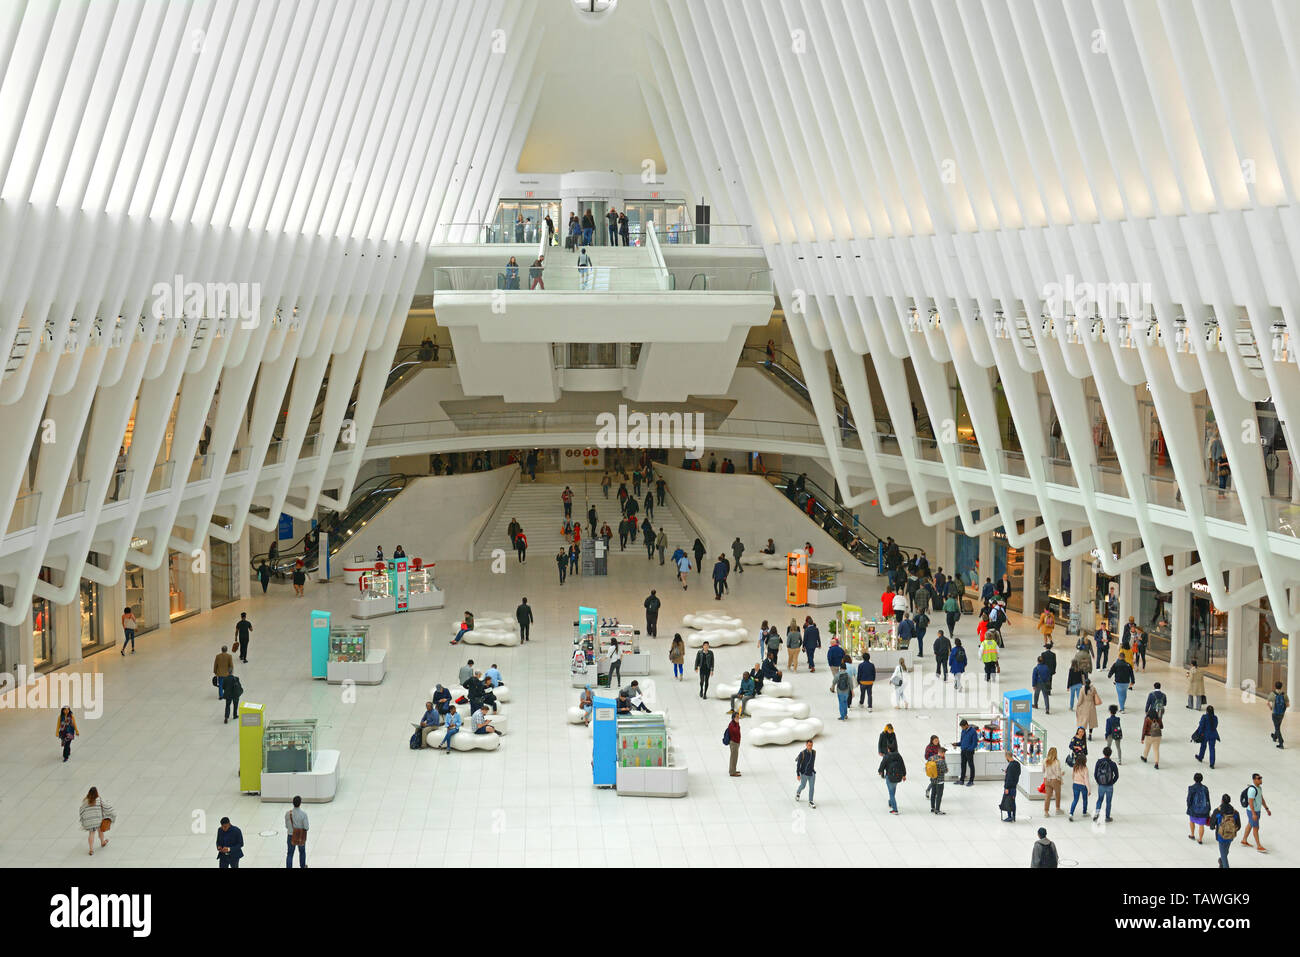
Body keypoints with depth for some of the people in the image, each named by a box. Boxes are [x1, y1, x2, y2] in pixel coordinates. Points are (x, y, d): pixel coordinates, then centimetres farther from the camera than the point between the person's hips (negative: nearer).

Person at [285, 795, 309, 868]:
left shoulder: (288, 813, -15)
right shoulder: (303, 814, -21)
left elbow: (286, 826, -3)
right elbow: (306, 827, -16)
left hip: (291, 835, 0)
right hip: (301, 837, 0)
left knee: (289, 854, 9)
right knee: (302, 851, 24)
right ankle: (302, 866, 40)